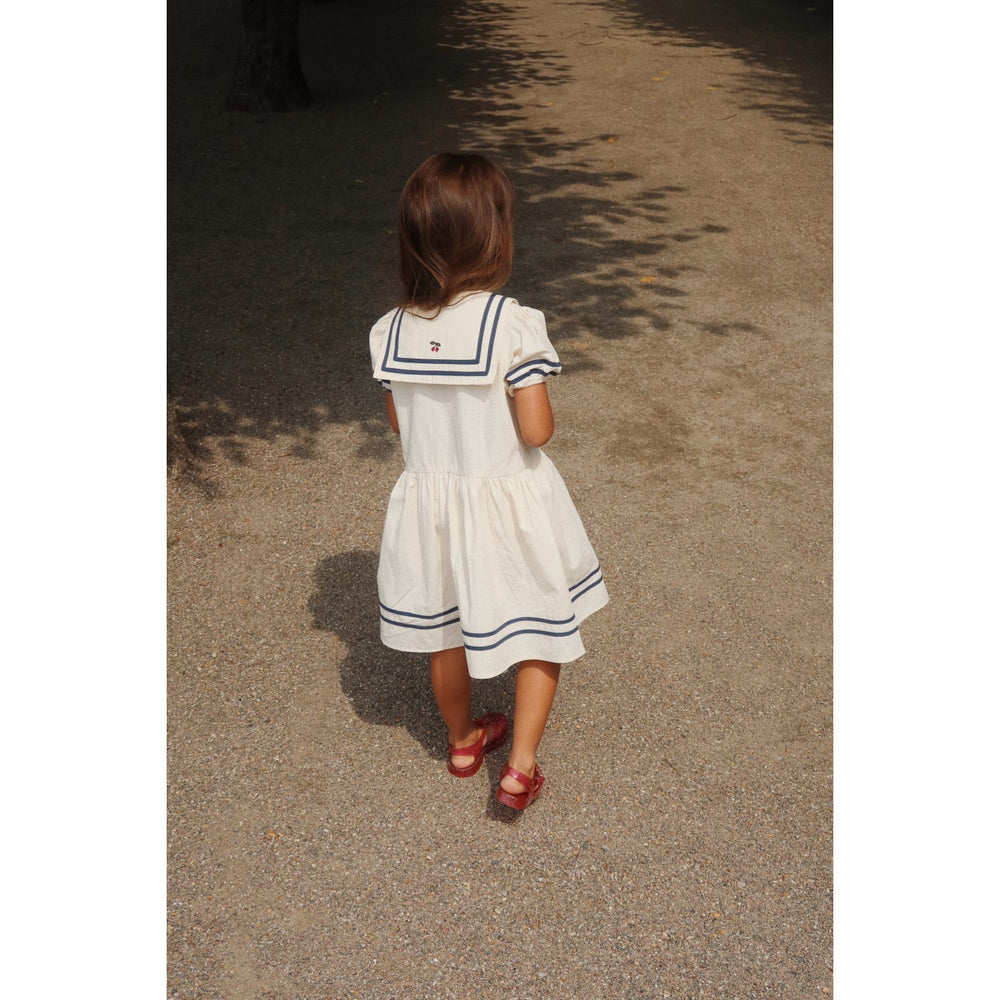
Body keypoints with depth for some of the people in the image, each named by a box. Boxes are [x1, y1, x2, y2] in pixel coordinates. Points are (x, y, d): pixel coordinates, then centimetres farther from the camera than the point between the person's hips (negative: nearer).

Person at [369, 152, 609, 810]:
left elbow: (400, 421, 3)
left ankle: (463, 739, 45)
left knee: (446, 632, 23)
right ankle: (521, 764, 19)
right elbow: (537, 430, -21)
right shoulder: (514, 325, -23)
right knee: (543, 627, 17)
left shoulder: (394, 329, -7)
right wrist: (537, 403, -2)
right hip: (509, 507, -4)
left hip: (430, 499, 5)